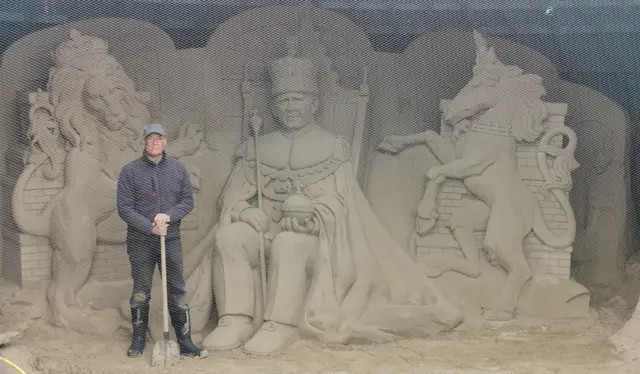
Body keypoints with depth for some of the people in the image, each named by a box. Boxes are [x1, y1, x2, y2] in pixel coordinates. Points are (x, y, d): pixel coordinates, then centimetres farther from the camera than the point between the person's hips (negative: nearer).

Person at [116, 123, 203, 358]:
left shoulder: (178, 169, 5)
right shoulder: (130, 171, -4)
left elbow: (188, 201, 4)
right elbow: (124, 208, -8)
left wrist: (168, 216, -15)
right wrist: (151, 227, -17)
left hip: (171, 240, 2)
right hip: (140, 242, -2)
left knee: (178, 292, 3)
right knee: (140, 294, 8)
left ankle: (185, 341, 9)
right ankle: (138, 340, 21)